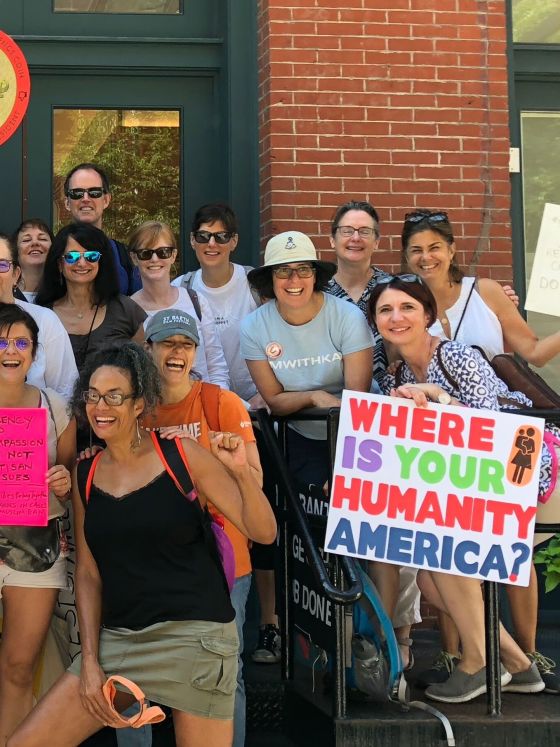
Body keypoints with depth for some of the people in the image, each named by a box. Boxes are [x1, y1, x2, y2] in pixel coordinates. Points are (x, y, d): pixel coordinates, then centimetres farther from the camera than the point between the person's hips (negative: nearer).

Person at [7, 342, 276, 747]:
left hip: (195, 636, -4)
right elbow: (88, 572, 10)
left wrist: (241, 471, -23)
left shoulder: (183, 455, -5)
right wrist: (89, 661, 3)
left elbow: (263, 532, -6)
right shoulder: (86, 475, 8)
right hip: (116, 639, 4)